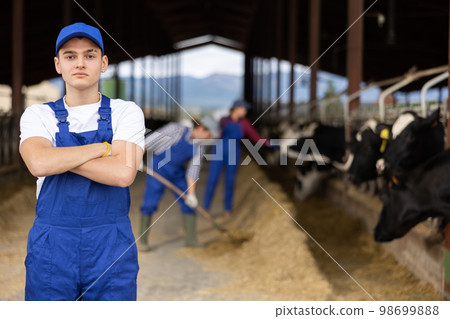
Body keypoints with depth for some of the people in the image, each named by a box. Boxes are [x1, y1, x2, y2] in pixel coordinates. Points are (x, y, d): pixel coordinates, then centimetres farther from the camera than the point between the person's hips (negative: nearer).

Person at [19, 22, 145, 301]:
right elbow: (38, 163, -16)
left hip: (112, 246, 0)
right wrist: (104, 147, -10)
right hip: (51, 247, 1)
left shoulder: (127, 113, 3)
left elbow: (123, 173, -14)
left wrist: (58, 158, -11)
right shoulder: (37, 115, 5)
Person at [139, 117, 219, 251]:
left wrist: (191, 193, -14)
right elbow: (150, 140, -14)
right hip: (159, 168, -5)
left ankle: (191, 239, 12)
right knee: (150, 203, -9)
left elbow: (193, 170, -6)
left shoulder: (199, 148, -4)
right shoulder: (176, 129, -17)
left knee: (189, 203, 1)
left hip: (177, 173, 5)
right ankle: (142, 240, 1)